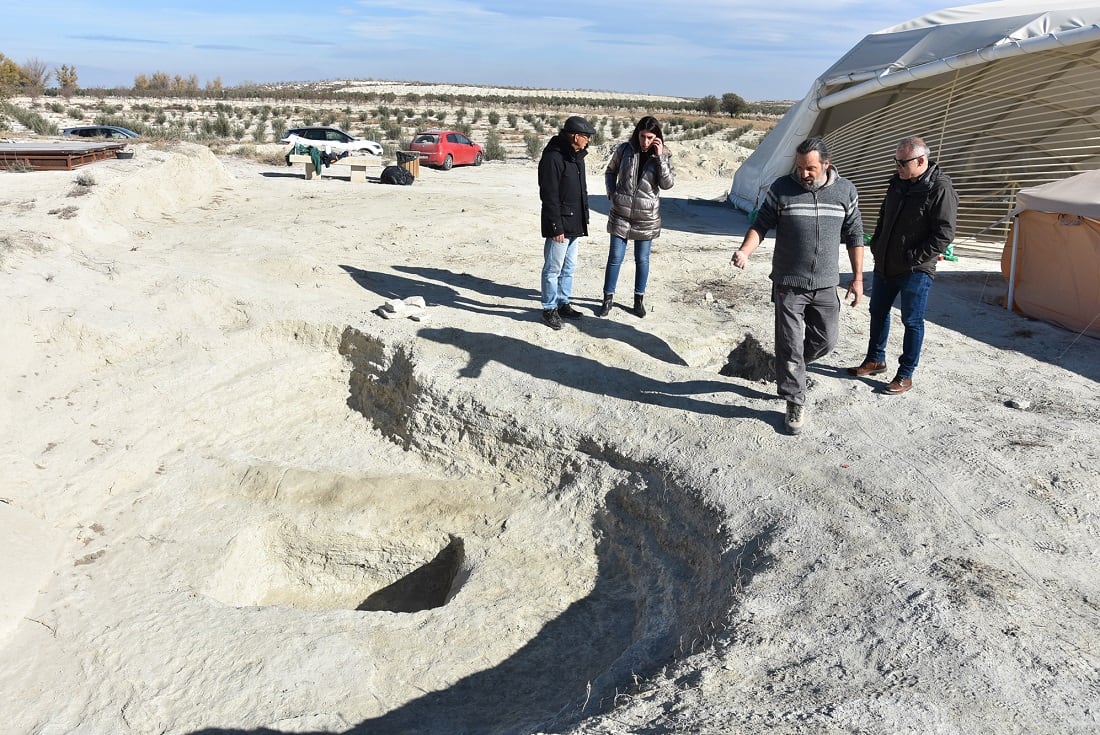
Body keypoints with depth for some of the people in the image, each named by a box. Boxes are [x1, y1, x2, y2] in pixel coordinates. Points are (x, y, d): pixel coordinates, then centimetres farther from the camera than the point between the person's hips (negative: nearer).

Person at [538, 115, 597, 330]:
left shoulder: (577, 156, 11)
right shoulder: (552, 158, -18)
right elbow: (549, 197, -20)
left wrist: (584, 219, 18)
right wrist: (556, 227, -20)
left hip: (574, 224, 9)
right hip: (559, 226, -9)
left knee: (569, 268, 17)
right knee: (553, 269, 1)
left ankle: (563, 303, 29)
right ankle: (550, 308, 12)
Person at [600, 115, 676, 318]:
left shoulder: (664, 155, -3)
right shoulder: (625, 149, -3)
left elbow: (667, 184, -14)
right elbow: (610, 172, 12)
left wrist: (660, 157, -20)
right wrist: (612, 194, -1)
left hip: (647, 217, 0)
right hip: (620, 213, 0)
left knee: (642, 259, 9)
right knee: (615, 257, 3)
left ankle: (639, 298, 23)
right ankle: (608, 297, 15)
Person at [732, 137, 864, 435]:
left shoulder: (846, 191, 1)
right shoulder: (782, 188, -5)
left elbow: (854, 237, 7)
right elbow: (760, 224, -1)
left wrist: (857, 278, 6)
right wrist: (745, 251, -20)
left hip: (825, 286, 3)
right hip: (788, 284, -2)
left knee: (827, 339, 10)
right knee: (790, 346, 0)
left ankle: (788, 367, 37)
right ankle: (795, 404, 13)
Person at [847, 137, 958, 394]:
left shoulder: (940, 190, -18)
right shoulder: (897, 182, 5)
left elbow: (943, 235, -19)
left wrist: (913, 258, -18)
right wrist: (876, 246, 9)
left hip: (915, 271, -8)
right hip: (885, 265, 8)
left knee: (912, 321, 3)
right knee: (878, 312, 18)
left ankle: (905, 375, 13)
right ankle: (875, 360, 35)